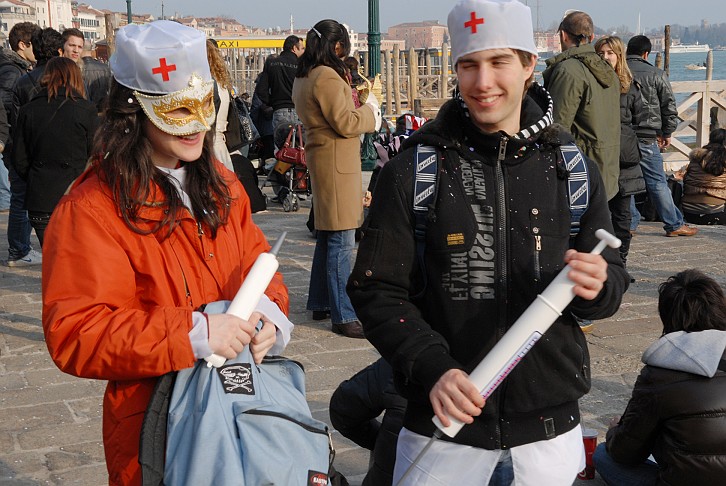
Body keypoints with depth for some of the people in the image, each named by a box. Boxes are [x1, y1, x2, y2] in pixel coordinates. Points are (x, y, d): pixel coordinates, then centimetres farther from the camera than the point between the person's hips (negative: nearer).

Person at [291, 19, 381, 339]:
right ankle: (343, 316, -6)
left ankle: (320, 303, 28)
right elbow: (345, 123, -19)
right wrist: (371, 110, -3)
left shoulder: (302, 78, 14)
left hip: (321, 158, 11)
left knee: (328, 235, 18)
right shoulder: (327, 77, -17)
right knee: (341, 241, -9)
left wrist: (352, 97, 12)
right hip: (337, 161, -11)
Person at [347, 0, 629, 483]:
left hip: (549, 423, 2)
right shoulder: (411, 171, -6)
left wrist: (596, 285, -17)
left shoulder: (574, 169, 1)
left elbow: (613, 279, 7)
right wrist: (432, 368, -20)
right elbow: (377, 290, -6)